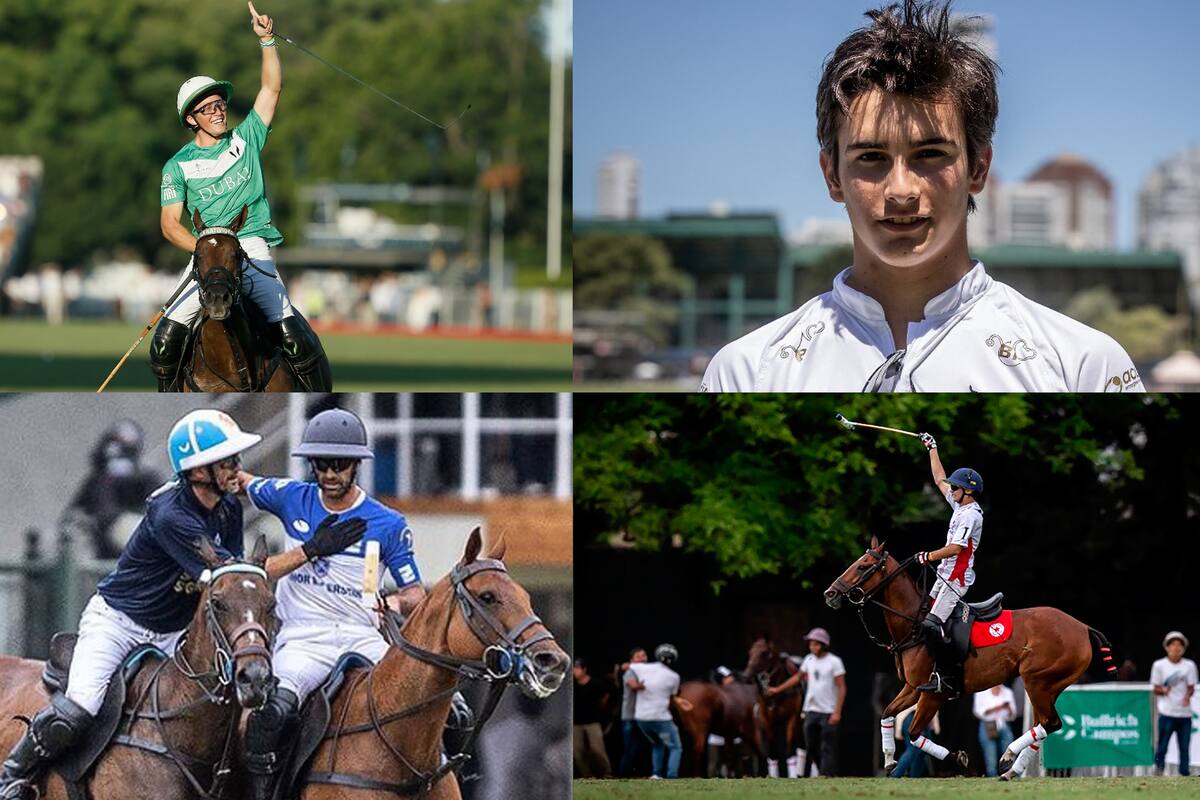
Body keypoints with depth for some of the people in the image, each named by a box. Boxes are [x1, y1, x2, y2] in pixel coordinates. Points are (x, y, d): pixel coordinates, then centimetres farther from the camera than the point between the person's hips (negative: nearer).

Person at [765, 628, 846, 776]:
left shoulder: (834, 662, -9)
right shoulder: (809, 660, 8)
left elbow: (841, 688, -10)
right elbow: (798, 677, 23)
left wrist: (837, 712, -17)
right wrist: (777, 689, 21)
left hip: (828, 713, -6)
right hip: (811, 710, 6)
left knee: (827, 749, -7)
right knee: (811, 747, 9)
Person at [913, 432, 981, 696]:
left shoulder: (970, 514, -16)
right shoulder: (961, 506, 13)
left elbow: (956, 547, -23)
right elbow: (940, 479, 26)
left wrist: (929, 556, -11)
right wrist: (932, 449, 30)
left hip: (957, 577, -11)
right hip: (947, 575, 11)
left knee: (931, 624, -21)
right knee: (924, 619, 10)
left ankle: (946, 677, -22)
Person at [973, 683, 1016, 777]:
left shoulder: (1008, 692, 12)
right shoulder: (981, 692, 5)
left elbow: (1012, 716, 9)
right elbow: (978, 712, -4)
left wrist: (1009, 708, -13)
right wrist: (994, 709, -18)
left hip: (1004, 728, 2)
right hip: (988, 728, -2)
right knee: (991, 763, -9)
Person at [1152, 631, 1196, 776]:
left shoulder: (1189, 665, 9)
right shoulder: (1159, 665, 4)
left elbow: (1191, 687, 7)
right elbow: (1155, 688, 6)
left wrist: (1187, 696, -14)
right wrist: (1163, 690, -16)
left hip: (1185, 713, 2)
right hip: (1167, 713, -2)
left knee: (1185, 746, 0)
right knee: (1162, 744, -8)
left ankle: (1185, 773, 3)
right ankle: (1158, 769, -3)